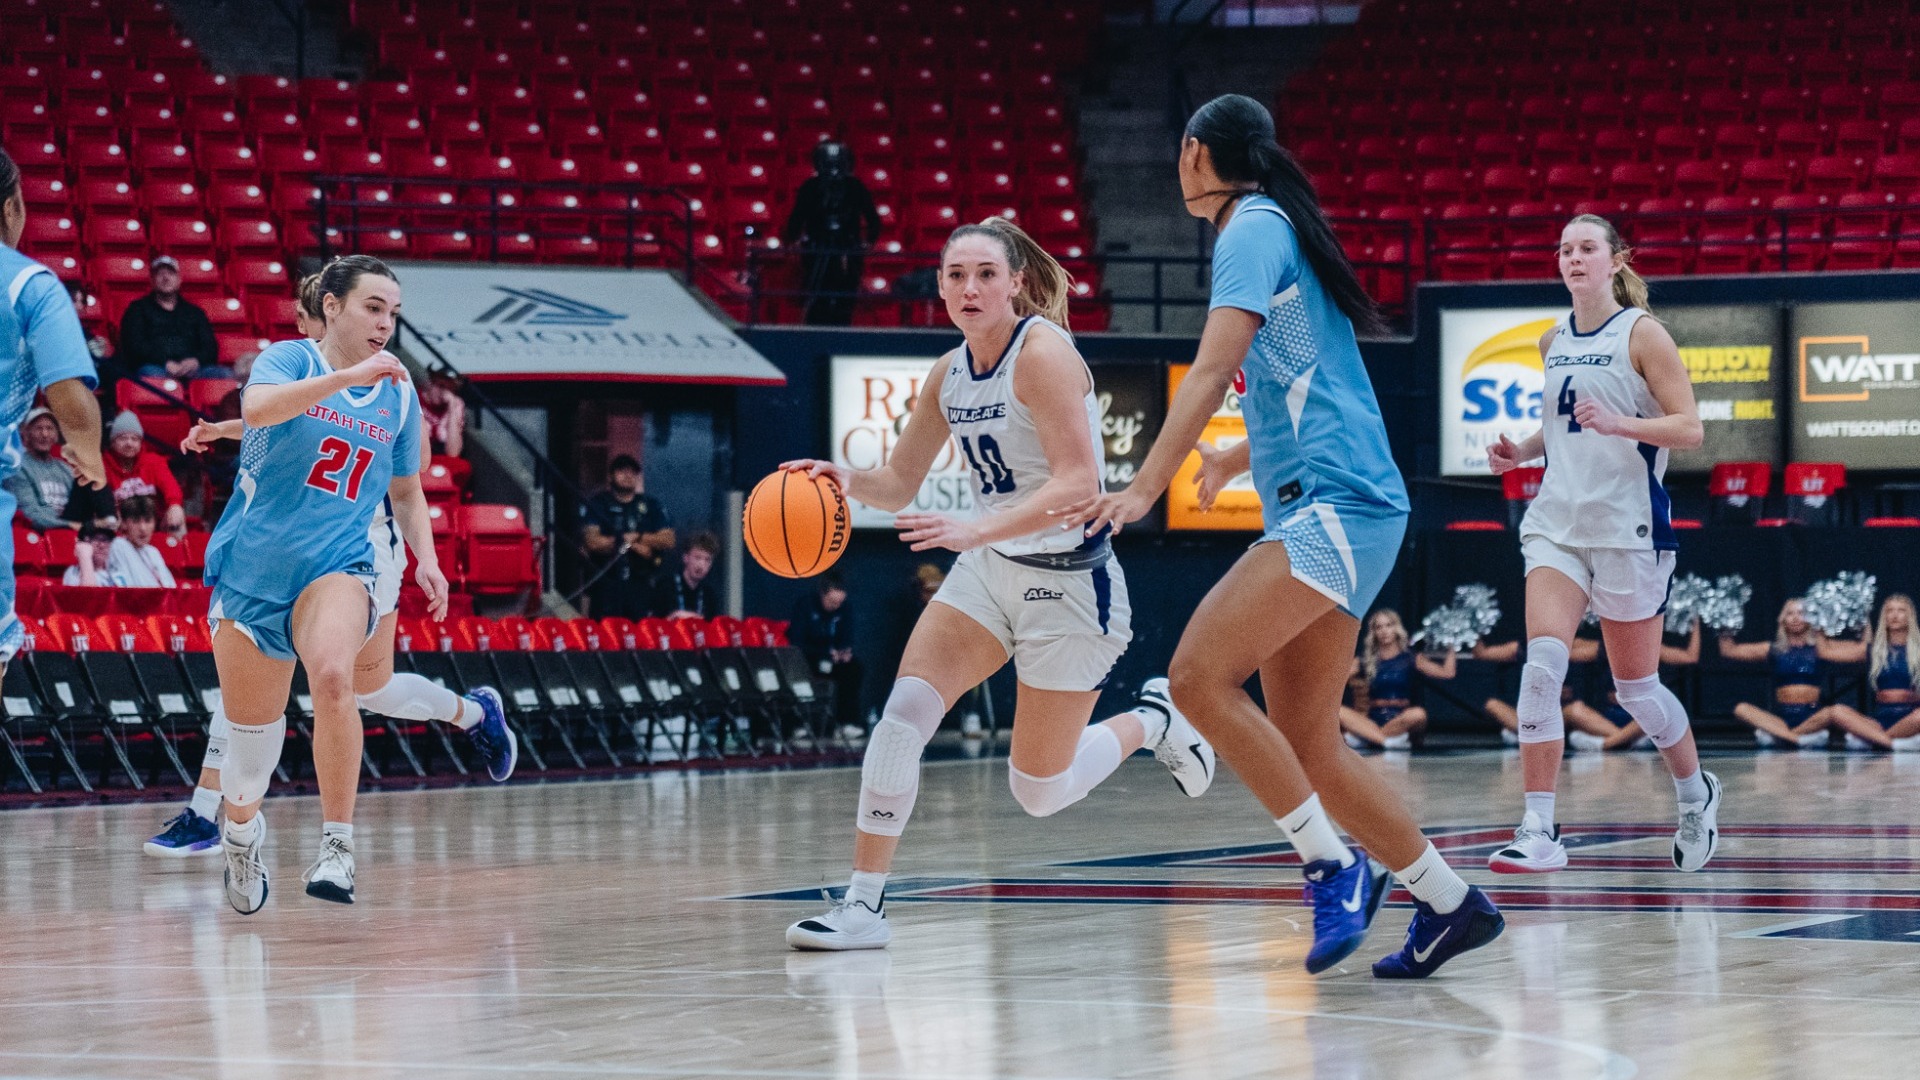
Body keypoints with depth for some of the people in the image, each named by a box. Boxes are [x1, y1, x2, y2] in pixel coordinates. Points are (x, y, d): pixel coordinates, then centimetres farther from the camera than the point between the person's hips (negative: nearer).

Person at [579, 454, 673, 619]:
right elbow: (593, 541, -9)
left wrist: (638, 537, -9)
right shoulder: (596, 505, 6)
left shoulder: (651, 506, 15)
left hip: (641, 585, 2)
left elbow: (668, 540, 5)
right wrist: (635, 545, -7)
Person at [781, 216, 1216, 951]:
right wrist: (848, 482, -12)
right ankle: (864, 904, -10)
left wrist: (975, 531, -37)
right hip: (989, 571, 6)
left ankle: (1153, 720, 29)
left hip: (1069, 582, -6)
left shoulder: (1044, 353, -19)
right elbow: (900, 483, 11)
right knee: (904, 710, -15)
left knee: (1039, 792, 1)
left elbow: (1079, 484, -27)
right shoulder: (950, 373, 3)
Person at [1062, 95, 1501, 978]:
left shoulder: (1253, 227, -6)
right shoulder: (1277, 225, 23)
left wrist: (1143, 490, -25)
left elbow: (1213, 371, -18)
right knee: (1305, 743, 7)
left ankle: (1334, 868, -17)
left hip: (1334, 505, -10)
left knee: (1200, 675, -21)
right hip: (1316, 508, 10)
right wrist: (1246, 453, 54)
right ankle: (1449, 904, 12)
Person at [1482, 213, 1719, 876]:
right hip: (1558, 522, 4)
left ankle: (1696, 793, 33)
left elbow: (1688, 428, -11)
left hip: (1629, 528, -4)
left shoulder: (1641, 333, -5)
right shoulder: (1554, 341, 12)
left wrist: (1616, 422, -26)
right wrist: (1523, 451, 7)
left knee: (1635, 686, 6)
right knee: (1541, 666, -15)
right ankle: (1539, 832, -16)